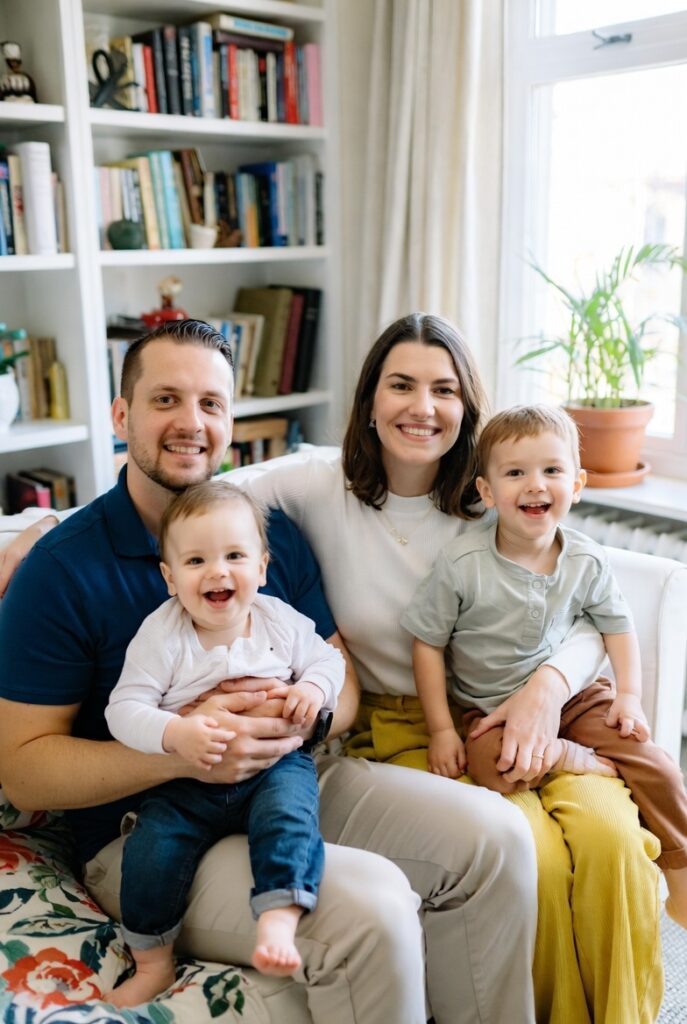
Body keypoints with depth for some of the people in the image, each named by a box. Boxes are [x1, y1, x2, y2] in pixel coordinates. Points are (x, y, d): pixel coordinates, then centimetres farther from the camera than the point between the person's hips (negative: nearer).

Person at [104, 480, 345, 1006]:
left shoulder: (282, 621, -1)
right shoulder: (161, 635, -9)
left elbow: (328, 658, 11)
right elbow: (124, 709, -13)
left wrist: (314, 688, -13)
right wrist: (175, 734, -32)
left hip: (275, 765, 1)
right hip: (187, 783, 0)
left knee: (289, 816, -29)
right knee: (152, 850, -17)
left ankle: (278, 923, -27)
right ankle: (153, 963, 3)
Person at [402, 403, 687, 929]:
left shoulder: (587, 561, -6)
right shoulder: (462, 564, -16)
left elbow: (617, 625, 10)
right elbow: (428, 643, -9)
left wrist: (629, 696, -1)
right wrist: (441, 730, -10)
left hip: (576, 696, 3)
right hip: (492, 711, -3)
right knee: (497, 771, -35)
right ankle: (570, 759, -10)